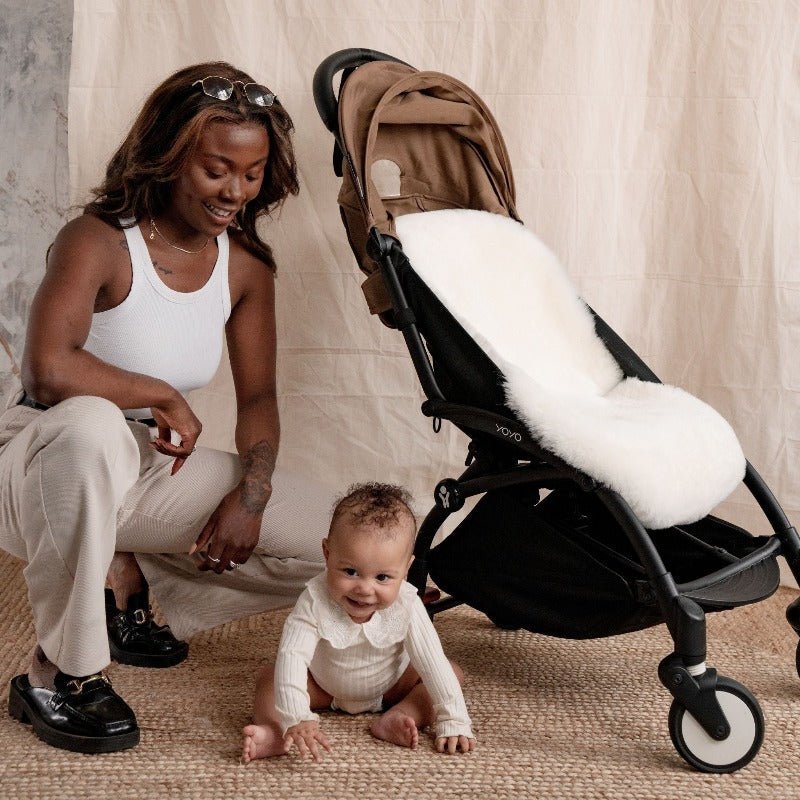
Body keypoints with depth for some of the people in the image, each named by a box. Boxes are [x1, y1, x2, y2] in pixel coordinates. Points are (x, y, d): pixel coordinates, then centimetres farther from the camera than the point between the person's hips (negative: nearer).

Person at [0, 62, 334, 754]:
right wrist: (165, 397, -21)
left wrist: (251, 494, -15)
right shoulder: (99, 242, -19)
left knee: (337, 534, -6)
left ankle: (128, 581, 5)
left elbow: (258, 396, 3)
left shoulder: (247, 266, 0)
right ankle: (58, 675, -28)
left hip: (149, 469, 6)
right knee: (92, 425, -45)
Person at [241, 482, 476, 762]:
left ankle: (397, 718, -30)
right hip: (323, 686, -1)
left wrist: (453, 723, -34)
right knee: (268, 676, -19)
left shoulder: (406, 606, -30)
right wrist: (296, 719, -54)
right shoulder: (315, 601, -35)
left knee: (453, 673, -15)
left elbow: (434, 665, -27)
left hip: (389, 686, 1)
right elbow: (292, 657, -42)